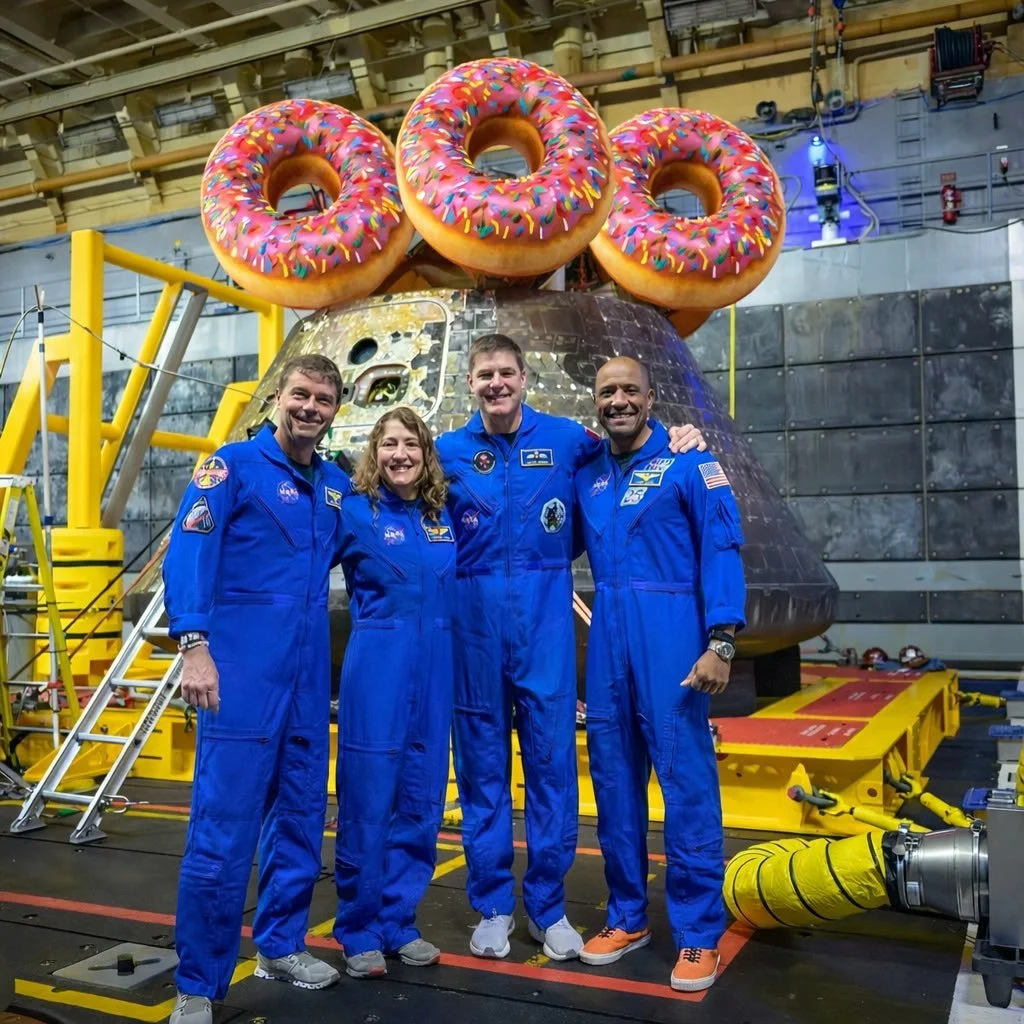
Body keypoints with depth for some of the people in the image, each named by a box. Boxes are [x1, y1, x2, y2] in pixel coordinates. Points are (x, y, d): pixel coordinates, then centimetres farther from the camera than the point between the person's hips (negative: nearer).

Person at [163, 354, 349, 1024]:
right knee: (224, 823, -5)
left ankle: (281, 945, 29)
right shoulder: (235, 464, -3)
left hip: (309, 669, 6)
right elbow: (189, 552, -13)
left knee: (302, 812, 13)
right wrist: (194, 645, -22)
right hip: (243, 662, -6)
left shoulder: (337, 484, 14)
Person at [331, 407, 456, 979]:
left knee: (420, 802, 10)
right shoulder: (355, 513, -2)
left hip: (436, 671, 4)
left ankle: (399, 922, 24)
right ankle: (360, 932, 17)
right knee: (368, 801, 1)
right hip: (376, 669, -4)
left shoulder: (447, 516, 10)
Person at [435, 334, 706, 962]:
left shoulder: (566, 438, 2)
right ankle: (493, 906, 22)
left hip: (546, 624, 0)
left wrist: (678, 438, 1)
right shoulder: (448, 452, 4)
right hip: (475, 625, 1)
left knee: (552, 759, 4)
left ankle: (549, 907, 20)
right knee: (482, 766, 8)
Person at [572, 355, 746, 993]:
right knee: (614, 779, 10)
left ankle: (700, 935, 8)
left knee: (686, 780, -4)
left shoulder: (689, 464, -1)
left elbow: (722, 552, -9)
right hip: (608, 639, 5)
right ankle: (628, 917, 25)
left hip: (670, 636, -5)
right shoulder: (586, 477, 14)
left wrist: (721, 642, -18)